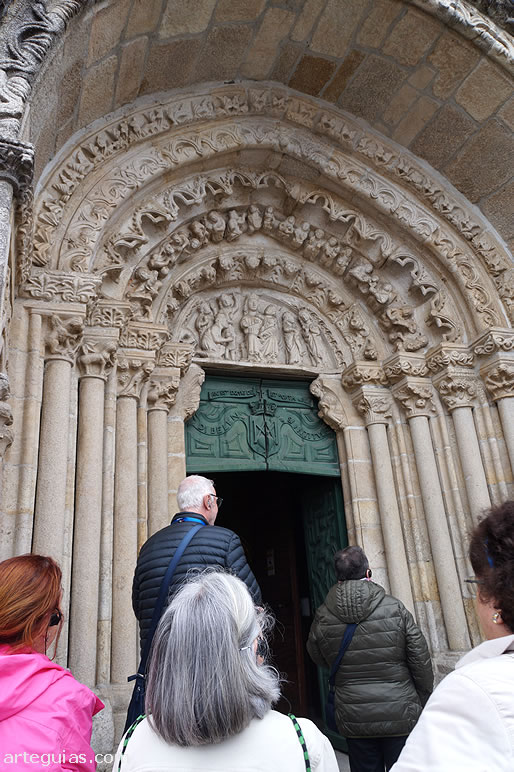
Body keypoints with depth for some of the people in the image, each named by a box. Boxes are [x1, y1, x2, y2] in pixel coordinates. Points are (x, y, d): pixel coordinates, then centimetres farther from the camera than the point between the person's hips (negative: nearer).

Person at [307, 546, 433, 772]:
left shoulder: (322, 617, -7)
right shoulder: (395, 608, -11)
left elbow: (318, 659, 10)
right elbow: (421, 661, -5)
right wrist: (423, 703, 8)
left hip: (353, 719, 1)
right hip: (400, 718, -1)